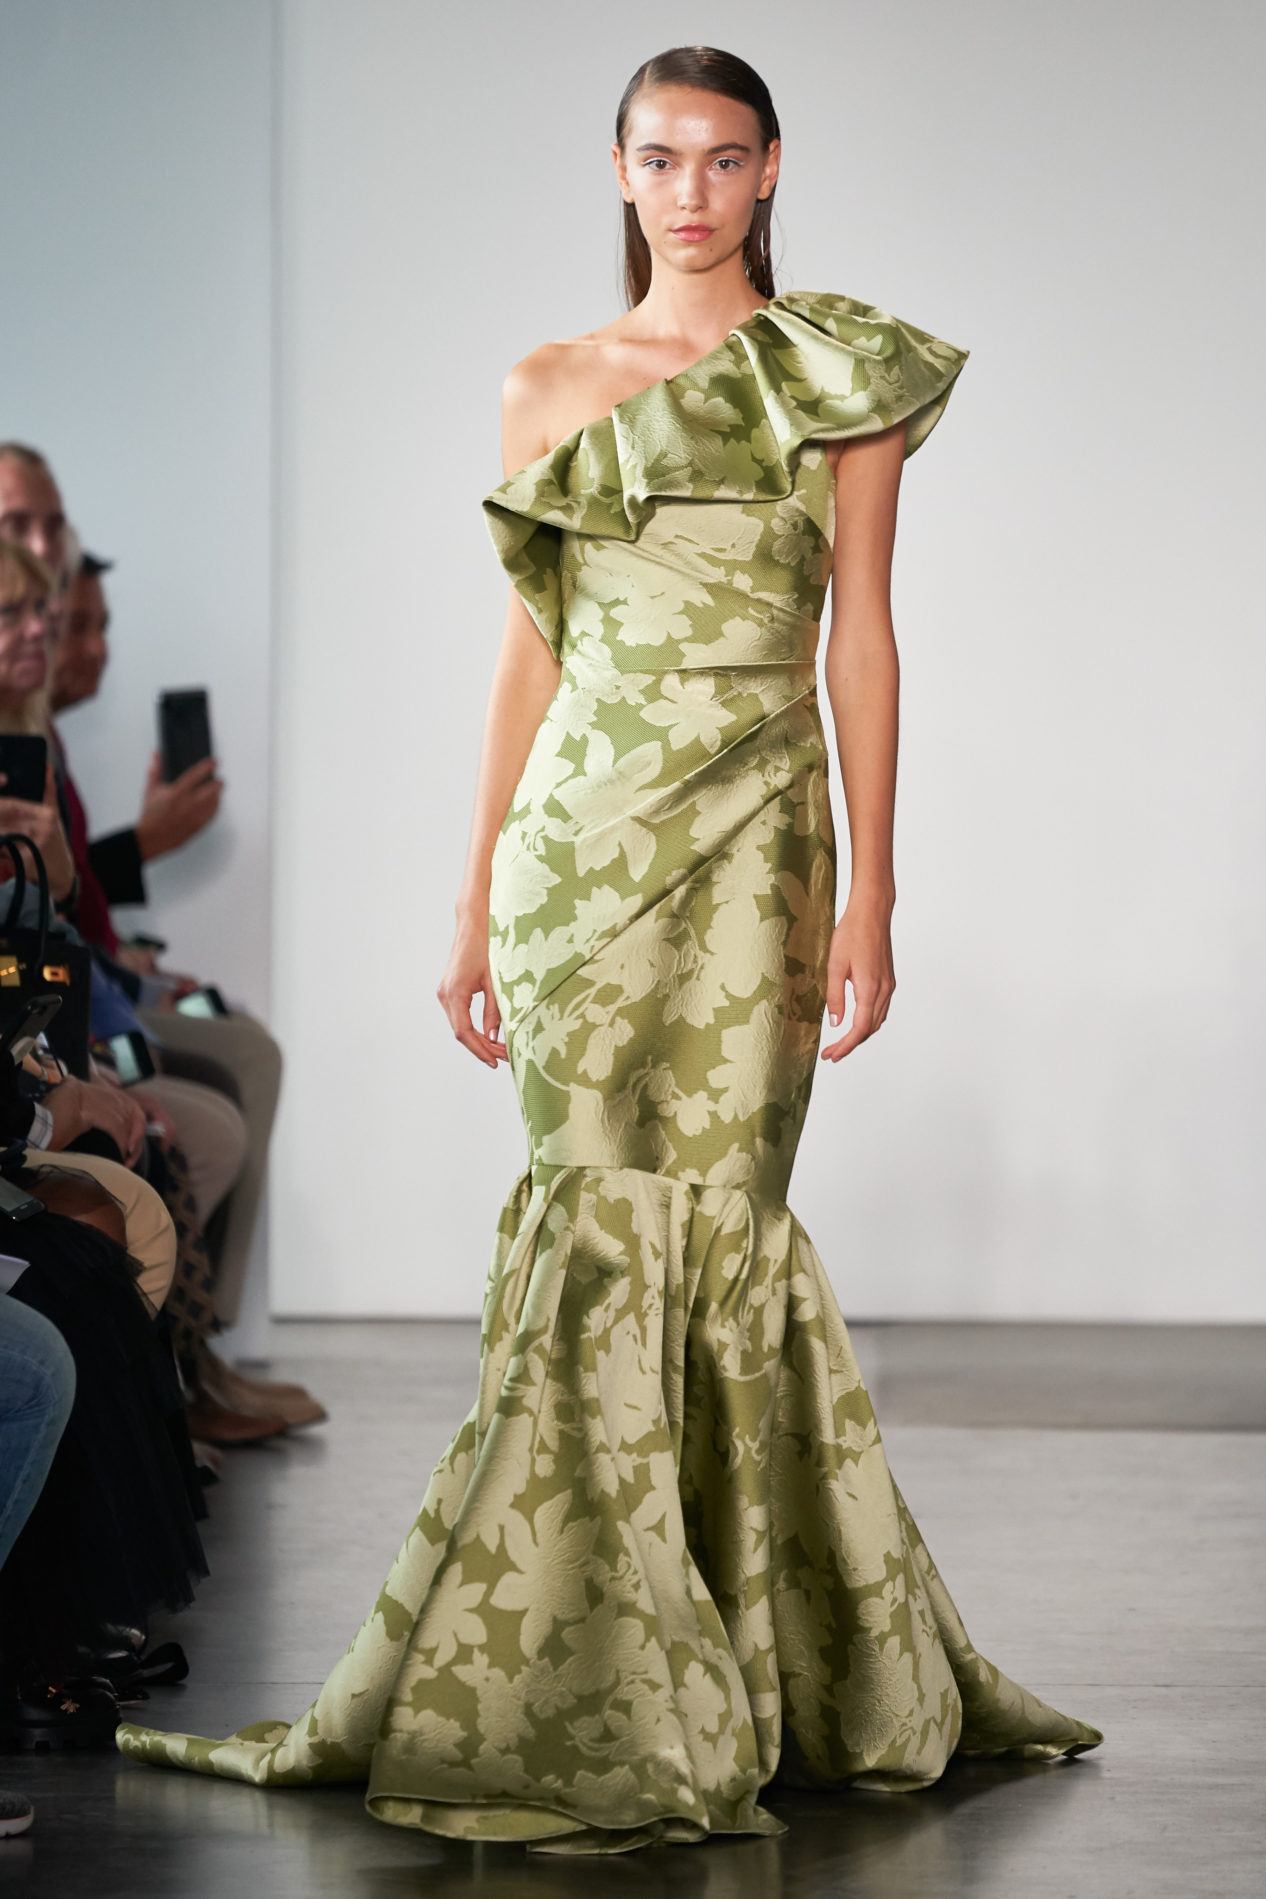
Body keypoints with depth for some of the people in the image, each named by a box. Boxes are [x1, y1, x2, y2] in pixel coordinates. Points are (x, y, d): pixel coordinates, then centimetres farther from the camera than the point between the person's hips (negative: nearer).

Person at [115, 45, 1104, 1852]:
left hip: (747, 838, -2)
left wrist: (871, 890, -6)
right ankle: (576, 1677, 7)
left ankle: (697, 1689, 4)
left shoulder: (836, 374, 4)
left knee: (704, 1218, -6)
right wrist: (477, 901, 8)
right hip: (582, 835, 2)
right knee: (598, 1218, -2)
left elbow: (861, 633, 1)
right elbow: (529, 649, 12)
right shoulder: (550, 388, 12)